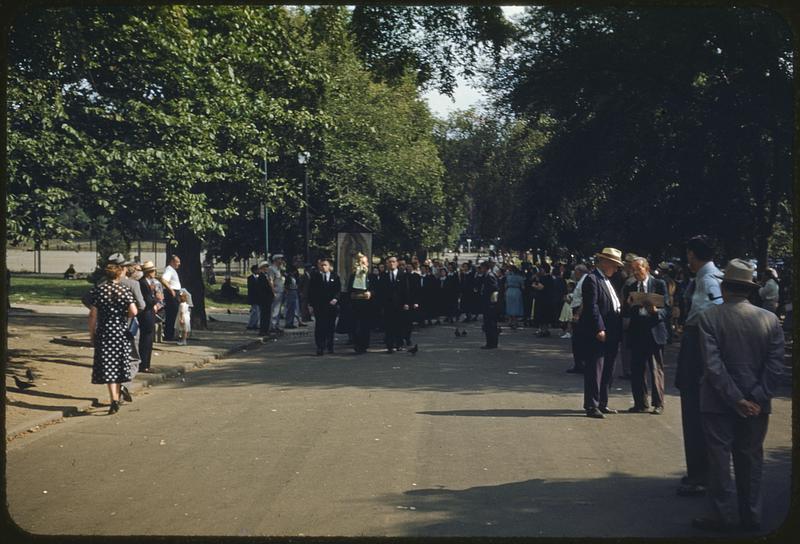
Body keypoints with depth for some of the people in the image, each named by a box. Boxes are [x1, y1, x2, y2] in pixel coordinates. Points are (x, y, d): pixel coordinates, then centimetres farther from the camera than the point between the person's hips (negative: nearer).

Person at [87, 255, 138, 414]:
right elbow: (133, 312, -16)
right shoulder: (125, 290, -5)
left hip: (104, 332, -1)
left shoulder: (98, 290, -4)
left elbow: (93, 315, -5)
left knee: (108, 367, -1)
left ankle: (114, 400, -13)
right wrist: (125, 314, 7)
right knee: (119, 365, 15)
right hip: (122, 332, 1)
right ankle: (116, 397, 25)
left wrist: (91, 334, 5)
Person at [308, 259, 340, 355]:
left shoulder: (335, 277, 7)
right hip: (318, 306, -1)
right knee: (319, 327, -6)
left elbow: (339, 289, 4)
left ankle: (330, 346, 20)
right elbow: (311, 292, 3)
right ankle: (320, 347, -5)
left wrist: (335, 298, -13)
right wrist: (311, 304, -4)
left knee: (330, 327, 8)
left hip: (331, 305, 1)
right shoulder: (315, 277, 4)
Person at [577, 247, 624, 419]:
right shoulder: (592, 279, -11)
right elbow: (592, 306, -18)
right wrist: (599, 329, -21)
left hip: (611, 335, 9)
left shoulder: (607, 281, 19)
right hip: (596, 334, -9)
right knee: (595, 371, -5)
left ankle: (602, 403, 21)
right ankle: (591, 406, -1)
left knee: (607, 371, 13)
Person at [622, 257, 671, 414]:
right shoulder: (628, 289, 13)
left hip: (654, 332, -3)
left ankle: (658, 404, 8)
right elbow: (625, 314, 10)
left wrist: (656, 311, -19)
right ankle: (641, 404, 14)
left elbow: (668, 310, 0)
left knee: (656, 369, 0)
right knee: (637, 370, 5)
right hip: (636, 333, 3)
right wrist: (629, 306, -10)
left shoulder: (659, 284, 3)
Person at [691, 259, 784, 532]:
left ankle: (722, 515, 9)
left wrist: (736, 399, -13)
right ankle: (751, 517, 18)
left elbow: (713, 364, -16)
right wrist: (758, 399, -8)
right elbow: (775, 366, -8)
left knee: (719, 459, 6)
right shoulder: (770, 319, -2)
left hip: (719, 403, -3)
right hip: (756, 405, 3)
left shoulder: (709, 318, -10)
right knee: (751, 459, 12)